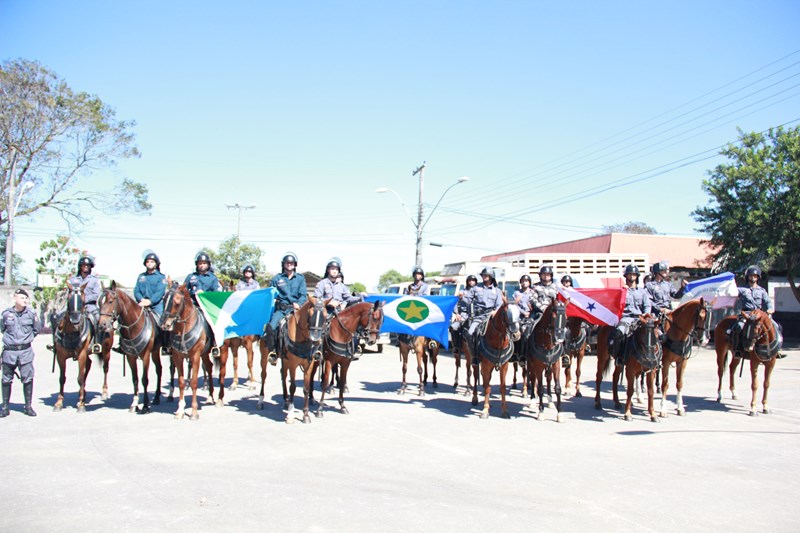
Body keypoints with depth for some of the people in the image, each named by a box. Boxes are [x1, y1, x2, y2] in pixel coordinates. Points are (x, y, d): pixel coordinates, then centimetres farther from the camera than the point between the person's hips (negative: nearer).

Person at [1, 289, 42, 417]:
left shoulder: (31, 313, -2)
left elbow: (37, 329, 11)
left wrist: (27, 337, 7)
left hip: (25, 351, 0)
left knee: (27, 378, 0)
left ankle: (28, 406, 10)